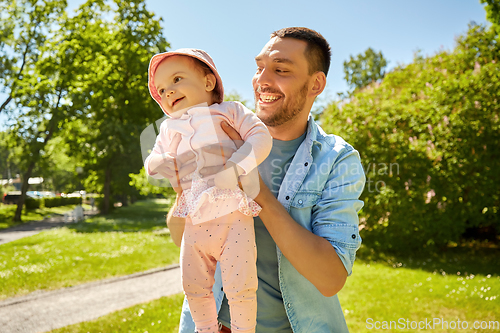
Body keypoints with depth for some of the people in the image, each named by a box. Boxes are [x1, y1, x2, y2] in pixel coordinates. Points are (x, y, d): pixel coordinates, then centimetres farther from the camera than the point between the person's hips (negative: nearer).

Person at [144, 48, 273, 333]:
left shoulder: (228, 111, 8)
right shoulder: (169, 128, 22)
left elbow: (261, 136, -4)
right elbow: (153, 161, 19)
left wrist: (234, 169, -19)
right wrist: (158, 164, -6)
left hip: (232, 215, -5)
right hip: (194, 223, 5)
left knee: (240, 286, -7)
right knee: (194, 288, 12)